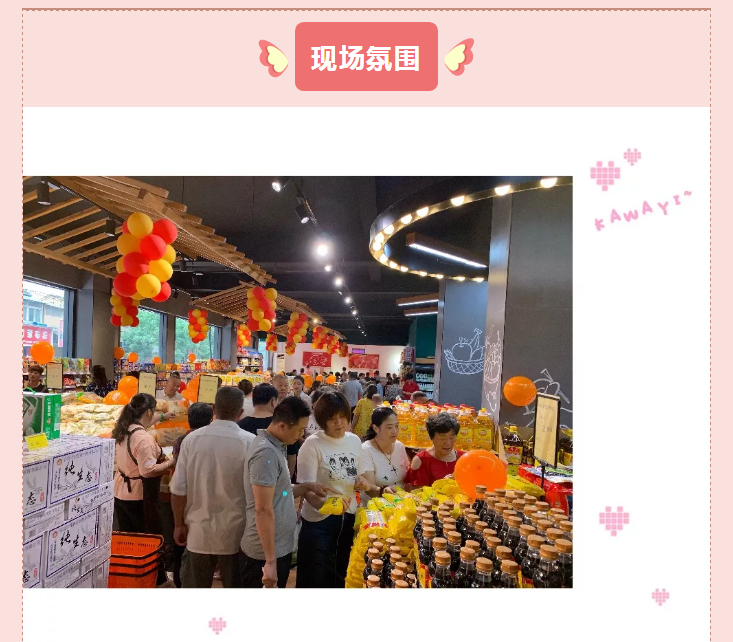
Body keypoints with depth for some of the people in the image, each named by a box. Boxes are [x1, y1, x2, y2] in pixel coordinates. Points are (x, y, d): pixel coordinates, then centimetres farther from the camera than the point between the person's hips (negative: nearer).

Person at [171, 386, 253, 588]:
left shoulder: (191, 440, -7)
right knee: (235, 587, 15)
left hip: (198, 532, 2)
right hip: (235, 534, -2)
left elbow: (178, 490, -3)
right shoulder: (250, 443, -14)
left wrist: (179, 524, 11)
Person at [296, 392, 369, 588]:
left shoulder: (355, 441, 2)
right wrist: (324, 504, -39)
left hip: (349, 518, 5)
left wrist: (361, 482, -8)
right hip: (319, 521, -5)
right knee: (316, 579, 7)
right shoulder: (313, 444, -16)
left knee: (342, 576, 20)